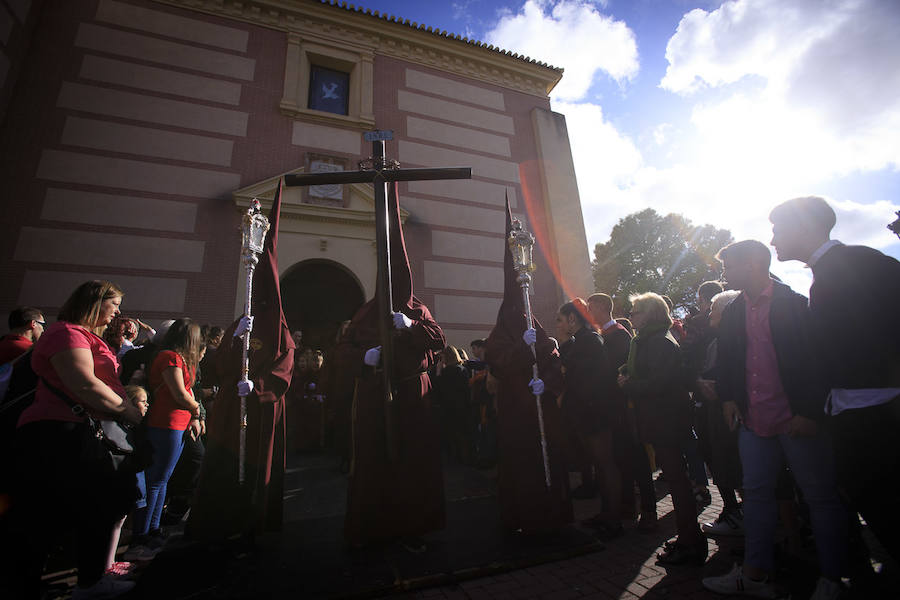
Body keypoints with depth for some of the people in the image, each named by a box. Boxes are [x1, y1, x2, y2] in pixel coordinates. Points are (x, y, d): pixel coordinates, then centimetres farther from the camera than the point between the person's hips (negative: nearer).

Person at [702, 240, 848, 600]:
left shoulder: (794, 303, -7)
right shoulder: (732, 312, 9)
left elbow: (816, 357, -11)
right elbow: (725, 361, 15)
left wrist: (810, 412, -15)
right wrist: (727, 398, 5)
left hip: (799, 421, -5)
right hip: (753, 422, 6)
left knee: (821, 497, 9)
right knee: (756, 493, 11)